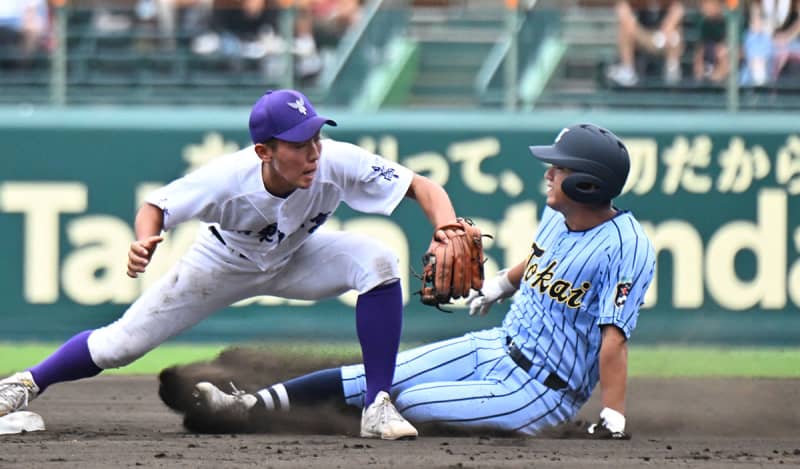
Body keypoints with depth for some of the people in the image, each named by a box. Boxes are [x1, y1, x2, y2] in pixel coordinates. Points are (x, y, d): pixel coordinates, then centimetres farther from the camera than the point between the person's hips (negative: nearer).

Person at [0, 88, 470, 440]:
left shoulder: (337, 163, -38)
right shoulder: (228, 179, -39)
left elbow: (424, 187, -33)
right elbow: (156, 207, -23)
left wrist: (448, 230, -53)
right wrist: (145, 242, -46)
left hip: (297, 260, 1)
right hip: (226, 264, -1)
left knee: (378, 262, -29)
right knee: (120, 345, -2)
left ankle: (378, 406, -18)